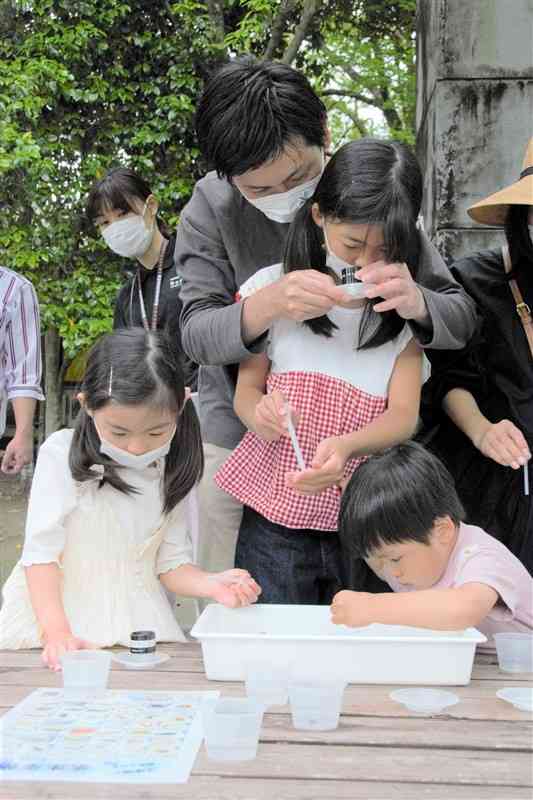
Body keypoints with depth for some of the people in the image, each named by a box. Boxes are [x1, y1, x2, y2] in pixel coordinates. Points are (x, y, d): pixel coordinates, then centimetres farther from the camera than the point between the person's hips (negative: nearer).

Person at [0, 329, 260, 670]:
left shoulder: (175, 469, 2)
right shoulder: (62, 454, -7)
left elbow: (172, 563, 5)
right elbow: (41, 552, -10)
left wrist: (212, 584, -16)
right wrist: (56, 632, -23)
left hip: (137, 625, 2)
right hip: (52, 610, -2)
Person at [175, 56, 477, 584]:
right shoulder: (211, 206, -11)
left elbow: (461, 320, -8)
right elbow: (196, 334, -16)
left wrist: (415, 301, -32)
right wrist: (269, 305, -36)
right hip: (239, 437, 0)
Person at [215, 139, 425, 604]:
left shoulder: (405, 310, 2)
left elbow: (404, 415, -6)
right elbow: (246, 389, 4)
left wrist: (345, 445, -27)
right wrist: (260, 412, -21)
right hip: (274, 525, -1)